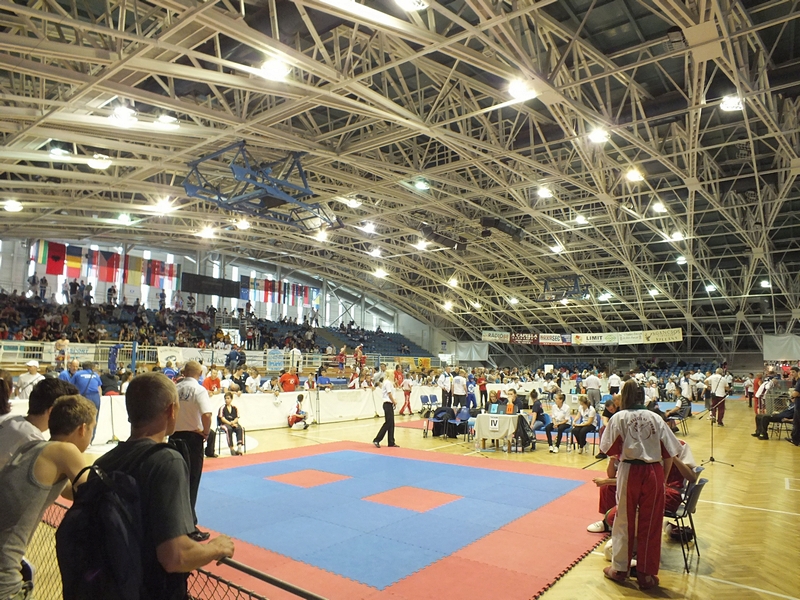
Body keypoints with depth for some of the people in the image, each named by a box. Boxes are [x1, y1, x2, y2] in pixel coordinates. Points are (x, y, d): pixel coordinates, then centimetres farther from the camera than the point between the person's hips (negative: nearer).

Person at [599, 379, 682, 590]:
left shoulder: (619, 418, -5)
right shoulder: (656, 418, 2)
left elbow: (610, 450, -5)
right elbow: (669, 453, 4)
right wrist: (663, 477, 13)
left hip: (630, 472, -2)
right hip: (654, 473, 2)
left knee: (624, 521, 12)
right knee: (650, 524, 12)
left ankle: (620, 569, 26)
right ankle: (647, 573, 22)